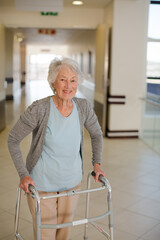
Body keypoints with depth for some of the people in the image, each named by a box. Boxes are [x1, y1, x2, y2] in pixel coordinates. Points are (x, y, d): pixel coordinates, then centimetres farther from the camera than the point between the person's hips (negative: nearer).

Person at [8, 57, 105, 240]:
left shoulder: (83, 107, -10)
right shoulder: (39, 109, -22)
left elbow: (96, 134, 10)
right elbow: (13, 139, -11)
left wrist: (96, 163, 5)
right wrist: (23, 174, -15)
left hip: (72, 182, 4)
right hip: (41, 184, -4)